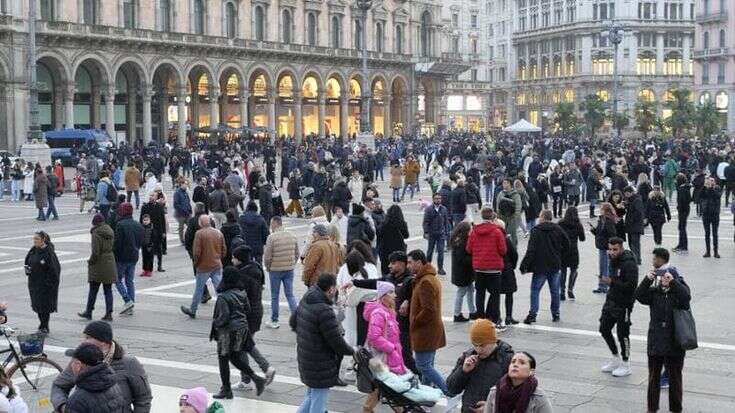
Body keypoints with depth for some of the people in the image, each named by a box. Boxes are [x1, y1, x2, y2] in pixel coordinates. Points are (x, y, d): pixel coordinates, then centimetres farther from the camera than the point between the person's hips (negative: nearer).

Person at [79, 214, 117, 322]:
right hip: (110, 263, 6)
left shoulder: (96, 233, -14)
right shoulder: (110, 232, 8)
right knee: (108, 290, 8)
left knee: (93, 290, 5)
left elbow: (95, 251, -18)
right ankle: (108, 314, 6)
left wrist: (90, 261, -6)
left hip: (98, 265, -6)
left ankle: (88, 312, 15)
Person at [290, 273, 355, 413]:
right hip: (320, 367, -9)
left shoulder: (305, 301, 1)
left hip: (305, 359, 9)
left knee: (311, 395, 25)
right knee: (319, 400, 4)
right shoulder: (325, 311, -27)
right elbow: (337, 342, -22)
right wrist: (352, 351, -5)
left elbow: (292, 322, 17)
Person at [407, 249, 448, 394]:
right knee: (427, 365, 14)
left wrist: (413, 322, -14)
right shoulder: (432, 278, 14)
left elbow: (428, 310, -25)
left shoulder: (425, 282, -20)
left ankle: (449, 392, -6)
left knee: (423, 366, -7)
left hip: (425, 332, -10)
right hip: (431, 331, 10)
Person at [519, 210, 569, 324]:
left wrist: (524, 265, -12)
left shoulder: (536, 231, -10)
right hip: (555, 266, 4)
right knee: (555, 291, 13)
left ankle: (532, 314, -4)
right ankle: (556, 315, 18)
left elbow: (531, 250, -15)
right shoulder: (558, 229, 3)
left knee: (535, 290, 4)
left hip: (540, 266, -4)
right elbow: (566, 245, 8)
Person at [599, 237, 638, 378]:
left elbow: (631, 285, -26)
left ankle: (625, 365, 15)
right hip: (611, 300, 9)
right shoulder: (614, 260, 8)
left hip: (623, 304, -9)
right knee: (604, 329, 13)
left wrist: (611, 282, -28)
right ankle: (616, 360, 29)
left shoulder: (629, 264, -19)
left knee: (622, 334, 0)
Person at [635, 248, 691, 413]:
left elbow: (686, 297, -26)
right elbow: (639, 296, -15)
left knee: (674, 376, 8)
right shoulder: (653, 292, 2)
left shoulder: (679, 290, -5)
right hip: (656, 341, 3)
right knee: (653, 375, 13)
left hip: (675, 341, -3)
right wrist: (647, 280, -28)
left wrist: (673, 282, -36)